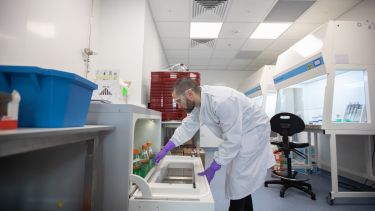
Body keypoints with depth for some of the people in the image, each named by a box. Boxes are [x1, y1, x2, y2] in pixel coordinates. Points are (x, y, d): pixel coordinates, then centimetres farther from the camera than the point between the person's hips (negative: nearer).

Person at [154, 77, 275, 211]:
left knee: (238, 181, -3)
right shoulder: (198, 102, -9)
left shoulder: (222, 101, -36)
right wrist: (165, 149, 1)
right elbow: (187, 127, 2)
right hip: (236, 134, 8)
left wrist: (213, 168, -23)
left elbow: (231, 140, -31)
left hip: (253, 131, -8)